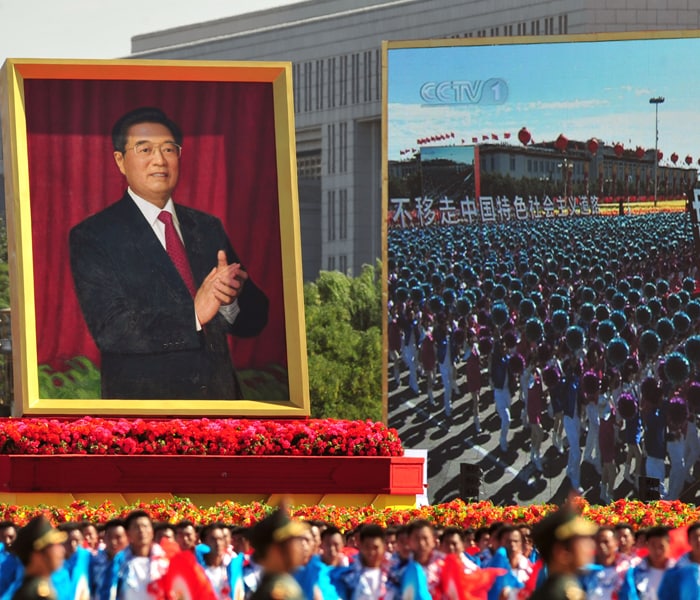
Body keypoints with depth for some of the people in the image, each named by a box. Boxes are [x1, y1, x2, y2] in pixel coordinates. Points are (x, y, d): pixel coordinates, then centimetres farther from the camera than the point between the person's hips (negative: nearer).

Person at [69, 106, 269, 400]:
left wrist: (230, 299, -18)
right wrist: (192, 314, -25)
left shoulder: (208, 228, 8)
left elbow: (254, 321, 3)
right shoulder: (91, 237, -6)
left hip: (219, 393, 4)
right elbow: (109, 330, -17)